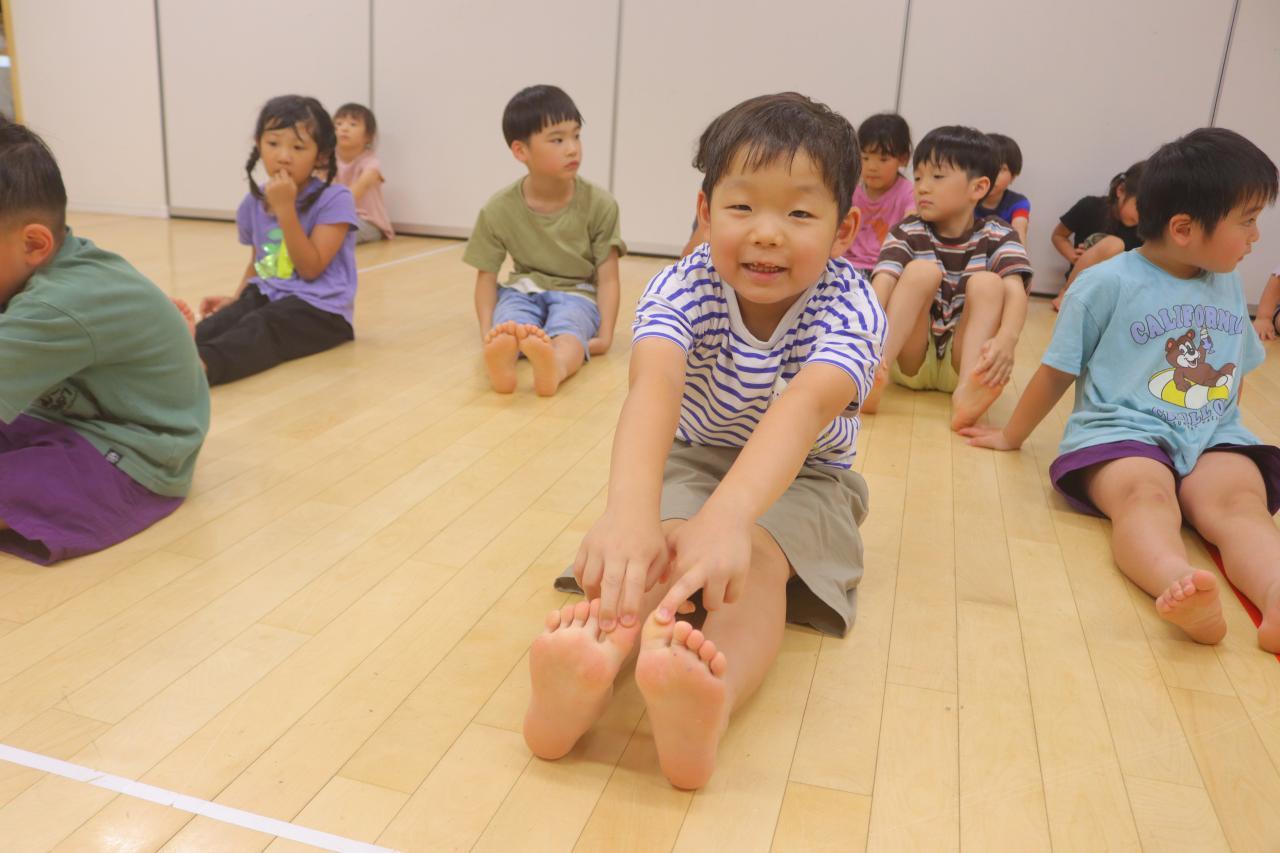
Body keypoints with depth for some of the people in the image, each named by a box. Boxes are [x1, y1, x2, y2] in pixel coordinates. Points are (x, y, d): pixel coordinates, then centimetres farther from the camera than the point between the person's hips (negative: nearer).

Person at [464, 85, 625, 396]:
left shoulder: (599, 204, -10)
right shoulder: (499, 209, -8)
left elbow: (607, 278, -9)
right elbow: (486, 276, -2)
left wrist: (605, 335, -22)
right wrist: (487, 332, -18)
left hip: (576, 293, -1)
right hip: (523, 290, 2)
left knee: (567, 327, -37)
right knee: (508, 326, -35)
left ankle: (555, 367, -70)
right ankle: (502, 358, -68)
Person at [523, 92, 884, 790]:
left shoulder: (850, 311, -25)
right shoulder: (682, 289, -22)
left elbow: (804, 406, -46)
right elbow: (653, 386, -43)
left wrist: (727, 517, -65)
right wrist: (631, 508, -64)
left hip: (800, 477, 0)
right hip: (688, 461, 1)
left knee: (754, 559, -34)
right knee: (660, 547, -32)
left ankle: (706, 704, -59)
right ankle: (584, 676, -56)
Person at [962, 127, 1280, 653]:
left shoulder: (1229, 285, 17)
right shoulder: (1108, 284, -1)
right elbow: (1058, 372, 6)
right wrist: (1012, 436, 14)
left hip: (1213, 440, 4)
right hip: (1124, 435, -4)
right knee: (1145, 494, -36)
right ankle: (1179, 585, -63)